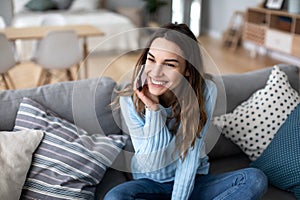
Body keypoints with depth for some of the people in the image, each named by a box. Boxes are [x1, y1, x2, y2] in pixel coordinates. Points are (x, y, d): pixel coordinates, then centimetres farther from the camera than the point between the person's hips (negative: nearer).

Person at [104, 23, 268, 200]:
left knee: (255, 180, -22)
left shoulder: (205, 91, -19)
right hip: (151, 183, 0)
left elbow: (190, 155, -18)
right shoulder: (130, 99, -19)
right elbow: (153, 164, -19)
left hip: (192, 181, 1)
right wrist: (153, 110, -30)